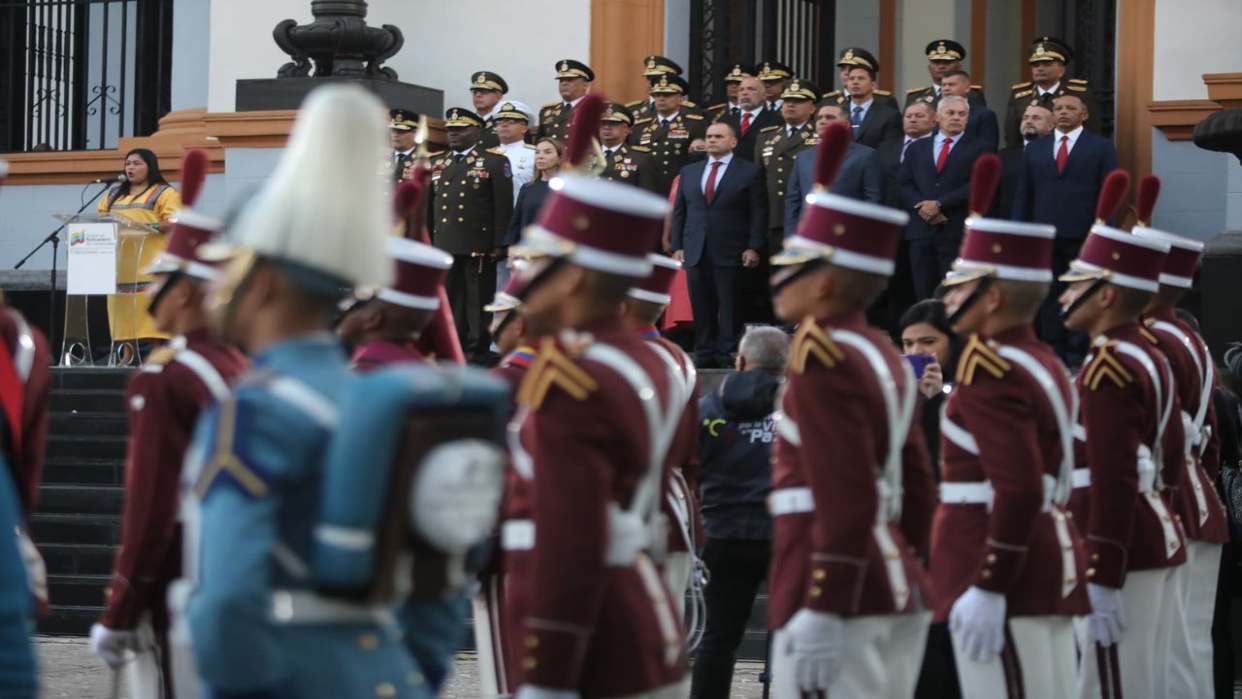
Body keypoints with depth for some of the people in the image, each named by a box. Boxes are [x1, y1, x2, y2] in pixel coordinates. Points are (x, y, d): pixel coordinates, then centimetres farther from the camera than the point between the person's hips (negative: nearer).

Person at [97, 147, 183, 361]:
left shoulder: (164, 193, 4)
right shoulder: (114, 194, 24)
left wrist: (150, 227, -23)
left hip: (149, 266, -6)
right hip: (120, 265, 6)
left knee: (148, 313, -12)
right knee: (122, 319, -1)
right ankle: (123, 359, -2)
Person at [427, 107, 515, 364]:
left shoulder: (495, 162, 0)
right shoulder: (437, 164, 16)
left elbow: (504, 206, -4)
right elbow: (429, 206, 17)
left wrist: (499, 245, -10)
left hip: (479, 246, -5)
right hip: (443, 245, 5)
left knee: (478, 300, -1)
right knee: (450, 301, 7)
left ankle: (478, 350, 3)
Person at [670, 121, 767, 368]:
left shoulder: (750, 172, 4)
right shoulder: (689, 171, 17)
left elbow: (758, 213, -1)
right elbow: (679, 211, 16)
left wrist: (754, 247, -9)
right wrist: (676, 245, 7)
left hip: (731, 253, -4)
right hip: (695, 252, 4)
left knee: (730, 308, -3)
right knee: (702, 307, 2)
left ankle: (729, 354, 0)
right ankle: (704, 354, 6)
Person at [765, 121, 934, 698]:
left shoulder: (825, 363, -14)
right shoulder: (882, 354, 15)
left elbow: (846, 500, -22)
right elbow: (915, 485, 19)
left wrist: (820, 615, -23)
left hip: (842, 602, -10)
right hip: (896, 593, 10)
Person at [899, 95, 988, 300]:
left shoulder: (976, 150, 6)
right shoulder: (917, 148, 18)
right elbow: (904, 183, 10)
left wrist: (939, 204, -12)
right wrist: (920, 206, -8)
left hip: (956, 232, -3)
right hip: (921, 229, 3)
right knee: (923, 295, 2)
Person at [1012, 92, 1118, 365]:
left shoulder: (1101, 147, 6)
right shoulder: (1034, 149, 15)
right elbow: (1023, 195, 14)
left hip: (1084, 236, -3)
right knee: (1048, 298, 3)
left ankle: (1078, 357, 1)